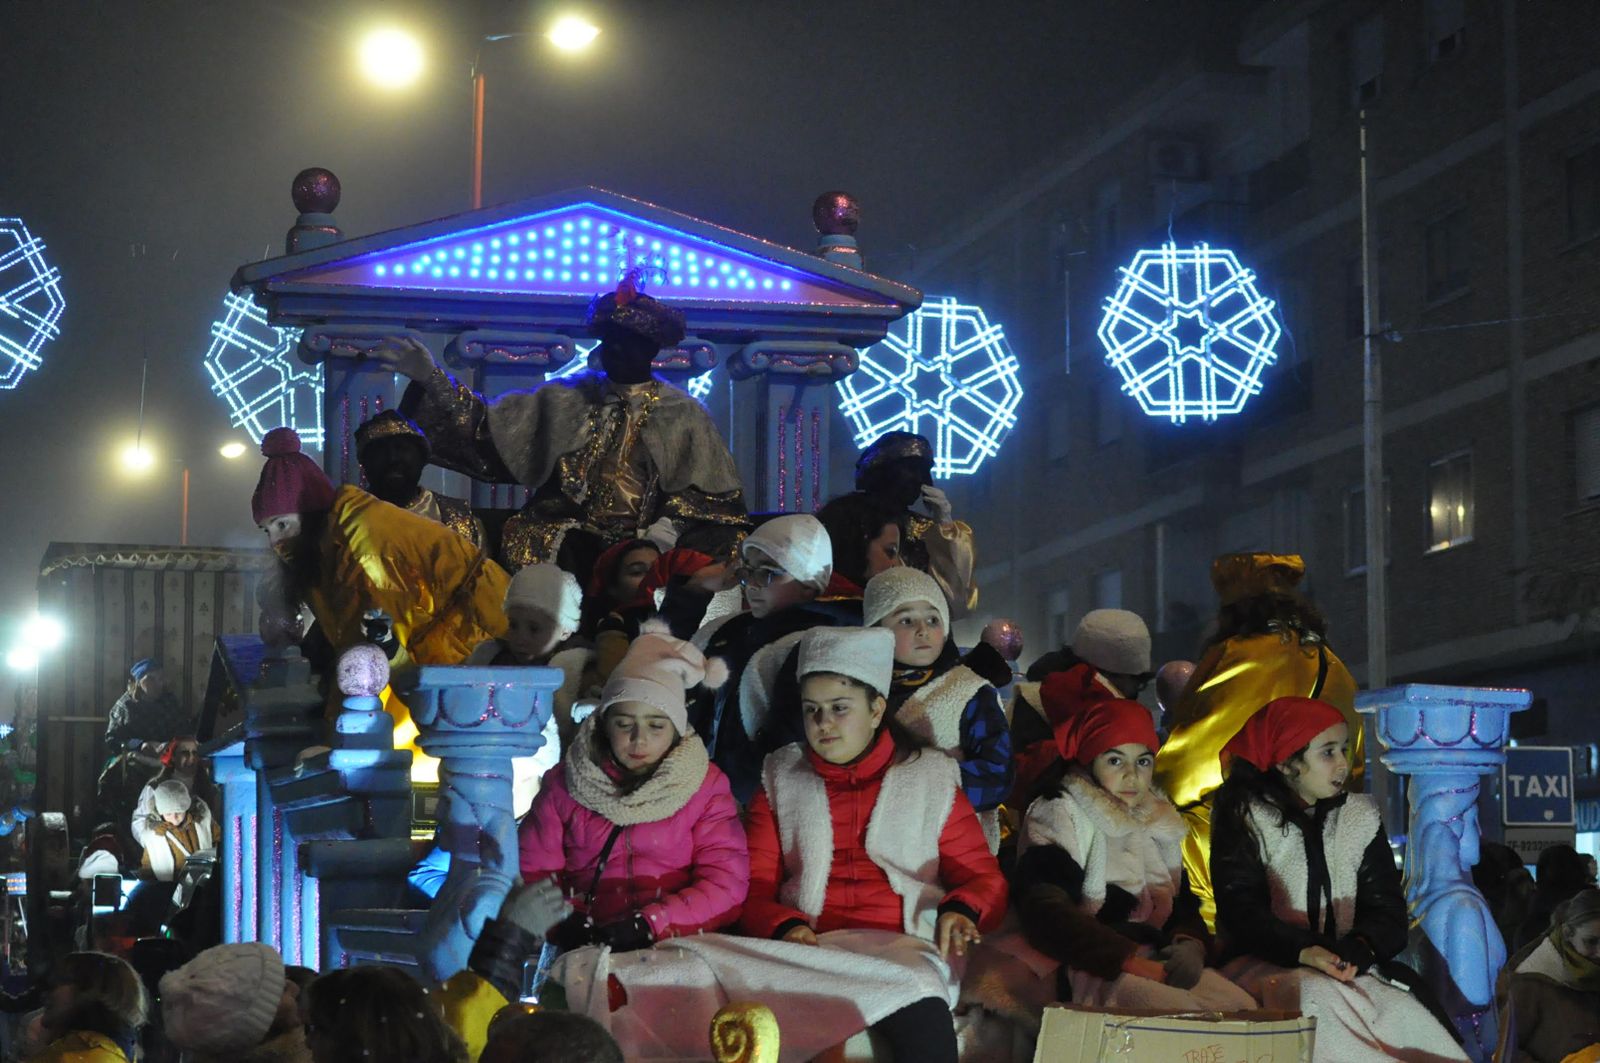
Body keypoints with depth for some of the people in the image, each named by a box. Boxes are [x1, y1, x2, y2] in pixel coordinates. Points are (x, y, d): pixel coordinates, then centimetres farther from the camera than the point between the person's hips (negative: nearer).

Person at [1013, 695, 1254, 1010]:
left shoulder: (1159, 821, 22)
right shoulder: (1059, 814, 1)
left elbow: (1183, 902, 21)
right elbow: (1046, 912, -13)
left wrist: (1190, 944, -7)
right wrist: (1132, 961, -22)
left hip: (1154, 964, 7)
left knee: (1243, 1007, -20)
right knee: (1179, 1011, -34)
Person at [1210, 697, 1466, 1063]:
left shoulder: (1361, 817, 14)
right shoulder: (1245, 819, 3)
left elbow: (1387, 911, 6)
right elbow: (1242, 912, -9)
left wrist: (1359, 948, -19)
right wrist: (1304, 951, -28)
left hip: (1349, 968, 3)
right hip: (1266, 965, -3)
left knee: (1401, 1010, -31)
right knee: (1321, 998, -38)